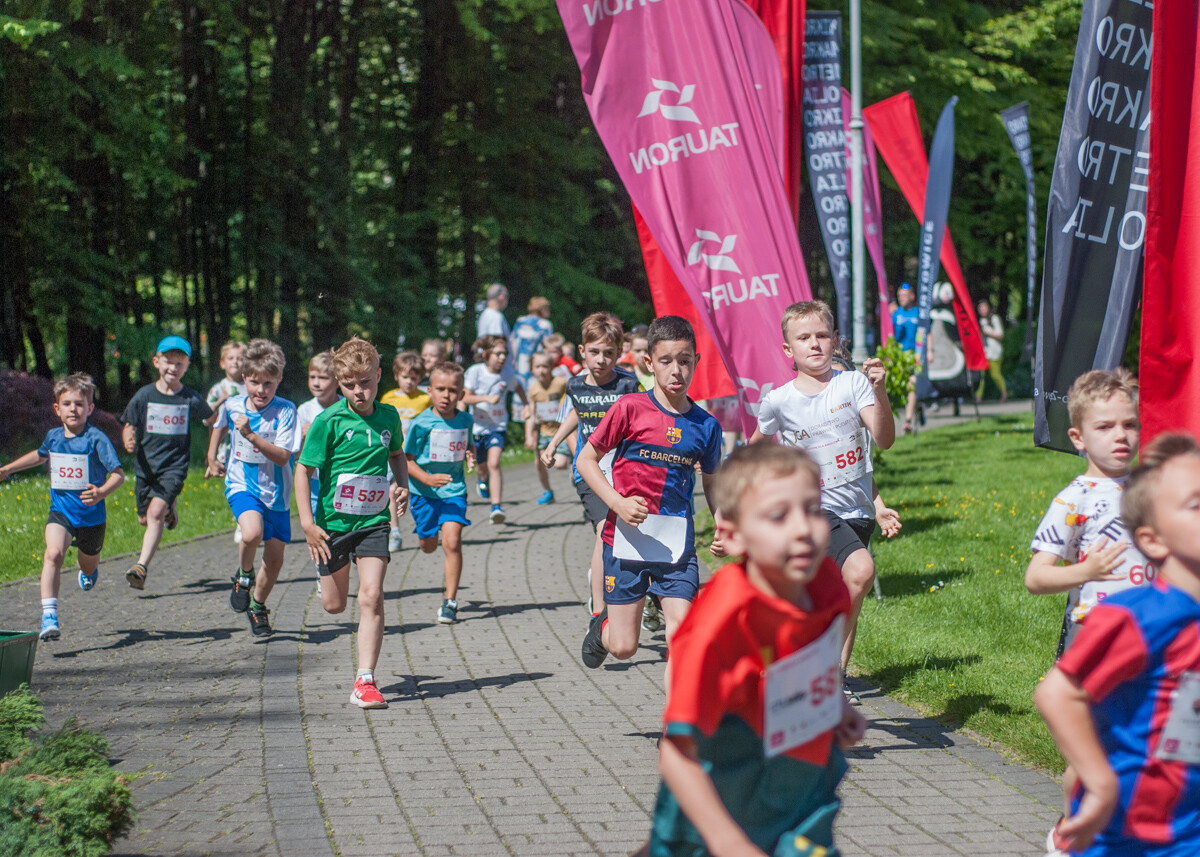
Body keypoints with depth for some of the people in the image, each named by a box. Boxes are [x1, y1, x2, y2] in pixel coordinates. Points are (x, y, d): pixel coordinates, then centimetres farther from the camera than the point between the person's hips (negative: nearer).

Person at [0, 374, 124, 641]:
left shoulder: (96, 439, -16)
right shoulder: (53, 436, 1)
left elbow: (118, 473, -18)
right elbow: (40, 455, 25)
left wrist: (101, 492, -37)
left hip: (91, 515, -2)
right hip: (60, 510, 2)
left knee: (89, 567, 20)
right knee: (53, 553, -26)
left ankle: (88, 572, 62)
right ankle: (49, 615, -32)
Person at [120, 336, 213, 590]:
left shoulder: (192, 399, -5)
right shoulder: (144, 396, -3)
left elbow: (212, 423, 12)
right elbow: (128, 427, 3)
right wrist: (128, 441, -20)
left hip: (175, 466, -3)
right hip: (146, 466, 3)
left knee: (156, 512, -21)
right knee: (144, 518, 13)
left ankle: (142, 567, -24)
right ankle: (170, 510, 48)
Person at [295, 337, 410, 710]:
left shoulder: (388, 416, 1)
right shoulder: (329, 421, -12)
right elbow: (303, 469, -10)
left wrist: (402, 485, 2)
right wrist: (307, 523, -17)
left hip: (373, 520, 1)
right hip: (333, 521, -1)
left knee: (371, 597, -14)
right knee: (334, 605, 11)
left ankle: (365, 681, -12)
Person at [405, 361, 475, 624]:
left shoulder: (465, 420, -2)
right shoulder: (422, 423, -12)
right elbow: (405, 459, -8)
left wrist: (470, 457, -4)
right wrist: (427, 478, -22)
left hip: (454, 488, 1)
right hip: (424, 491, -1)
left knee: (452, 542, -14)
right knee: (429, 546, 12)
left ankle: (450, 601, -6)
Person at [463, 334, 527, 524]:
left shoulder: (507, 375, -3)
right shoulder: (475, 372, -11)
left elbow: (518, 388, 21)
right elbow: (465, 397, -17)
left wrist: (527, 407, 19)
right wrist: (486, 398, -31)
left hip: (498, 427, 0)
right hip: (478, 426, 0)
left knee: (494, 463, -21)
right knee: (482, 466, 18)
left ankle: (497, 506, -25)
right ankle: (483, 480, 57)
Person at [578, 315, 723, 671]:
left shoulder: (705, 425, 3)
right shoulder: (631, 408, -7)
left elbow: (711, 482, 18)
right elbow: (586, 459, -1)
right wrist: (618, 503, -14)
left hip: (678, 542, 2)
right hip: (626, 538, -2)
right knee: (623, 648, 5)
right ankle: (601, 627, 40)